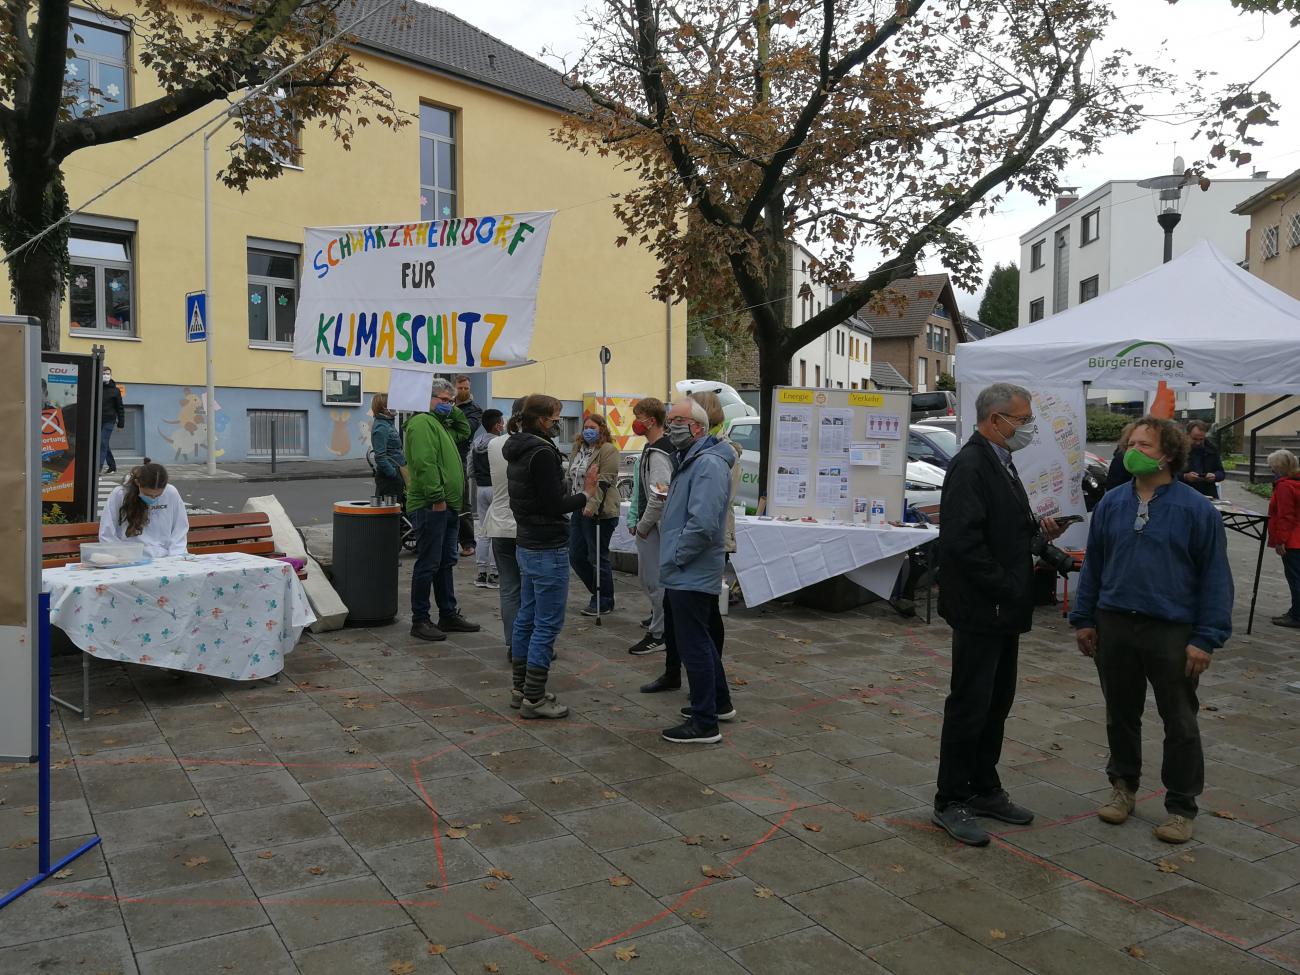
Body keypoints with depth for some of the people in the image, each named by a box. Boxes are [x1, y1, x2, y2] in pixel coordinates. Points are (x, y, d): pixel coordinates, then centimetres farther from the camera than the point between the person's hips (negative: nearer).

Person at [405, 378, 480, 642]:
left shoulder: (441, 424, 19)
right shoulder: (422, 423, -12)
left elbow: (464, 431, 35)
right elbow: (424, 463, -21)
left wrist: (454, 412, 18)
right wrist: (437, 498, -23)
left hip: (447, 507, 10)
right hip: (430, 507, -10)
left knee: (446, 563, 15)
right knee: (428, 565, -5)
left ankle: (449, 615, 24)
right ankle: (419, 621, 3)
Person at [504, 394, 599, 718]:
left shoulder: (518, 451, 12)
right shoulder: (542, 452, -19)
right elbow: (554, 505, -20)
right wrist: (586, 494, -7)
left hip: (526, 543, 10)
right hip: (547, 548, -10)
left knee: (527, 618, 15)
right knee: (548, 624, -4)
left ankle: (520, 690, 24)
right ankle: (534, 699, 1)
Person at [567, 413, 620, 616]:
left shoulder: (608, 450, -9)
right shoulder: (577, 450, 15)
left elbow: (604, 482, -17)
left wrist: (592, 505, -25)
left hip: (598, 512, -8)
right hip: (579, 510, 9)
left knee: (598, 557, 0)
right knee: (575, 556, 10)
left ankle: (604, 602, 14)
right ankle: (599, 593, 26)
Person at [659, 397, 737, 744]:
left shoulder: (708, 464, -19)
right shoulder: (693, 460, 15)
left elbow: (702, 523, -28)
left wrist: (676, 558, -18)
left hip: (691, 574, -11)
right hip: (689, 573, 11)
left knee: (694, 645, -3)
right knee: (700, 639, 21)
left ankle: (704, 723, 5)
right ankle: (719, 702, 35)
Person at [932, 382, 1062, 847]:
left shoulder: (1000, 462, 14)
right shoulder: (970, 465, -18)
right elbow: (963, 541, -25)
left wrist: (1037, 528, 5)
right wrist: (1007, 588, -20)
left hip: (1004, 609, 10)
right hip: (980, 610, -10)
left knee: (997, 702, 17)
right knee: (969, 705, -1)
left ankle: (984, 789, 30)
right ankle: (950, 802, 11)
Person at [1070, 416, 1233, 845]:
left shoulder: (1196, 510, -7)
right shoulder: (1111, 504, 4)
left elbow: (1215, 576, -6)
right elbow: (1093, 564, 10)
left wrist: (1206, 638, -10)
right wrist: (1083, 618, 7)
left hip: (1172, 633, -3)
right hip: (1114, 628, 4)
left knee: (1180, 725, 8)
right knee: (1121, 716, 16)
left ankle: (1181, 807, 22)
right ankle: (1123, 786, 35)